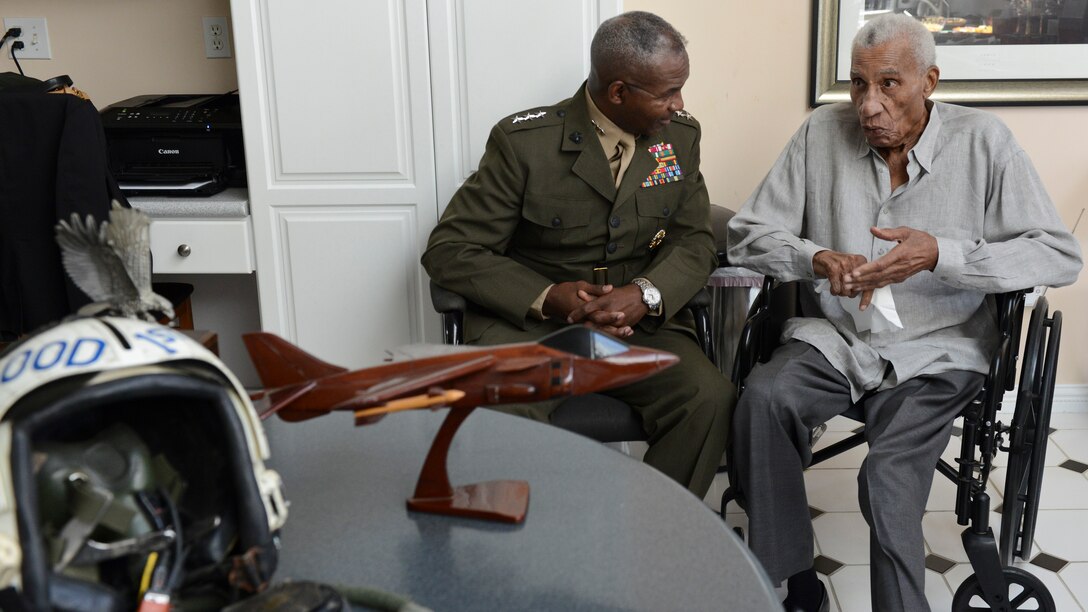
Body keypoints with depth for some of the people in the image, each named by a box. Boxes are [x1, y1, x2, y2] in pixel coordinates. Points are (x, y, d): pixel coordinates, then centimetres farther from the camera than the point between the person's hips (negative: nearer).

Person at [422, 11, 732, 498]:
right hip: (528, 320, -3)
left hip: (639, 320, 4)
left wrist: (646, 294, -16)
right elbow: (449, 250, -8)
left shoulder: (681, 136, 4)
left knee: (709, 398, -24)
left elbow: (694, 240, 7)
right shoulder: (524, 142, -9)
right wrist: (549, 298, -22)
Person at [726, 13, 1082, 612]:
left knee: (888, 480, -29)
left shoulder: (982, 141, -4)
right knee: (763, 397, -28)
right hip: (832, 338, 2)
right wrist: (819, 259, -16)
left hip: (935, 353, -2)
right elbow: (748, 232, 4)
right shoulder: (822, 132, 2)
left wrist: (939, 254, -20)